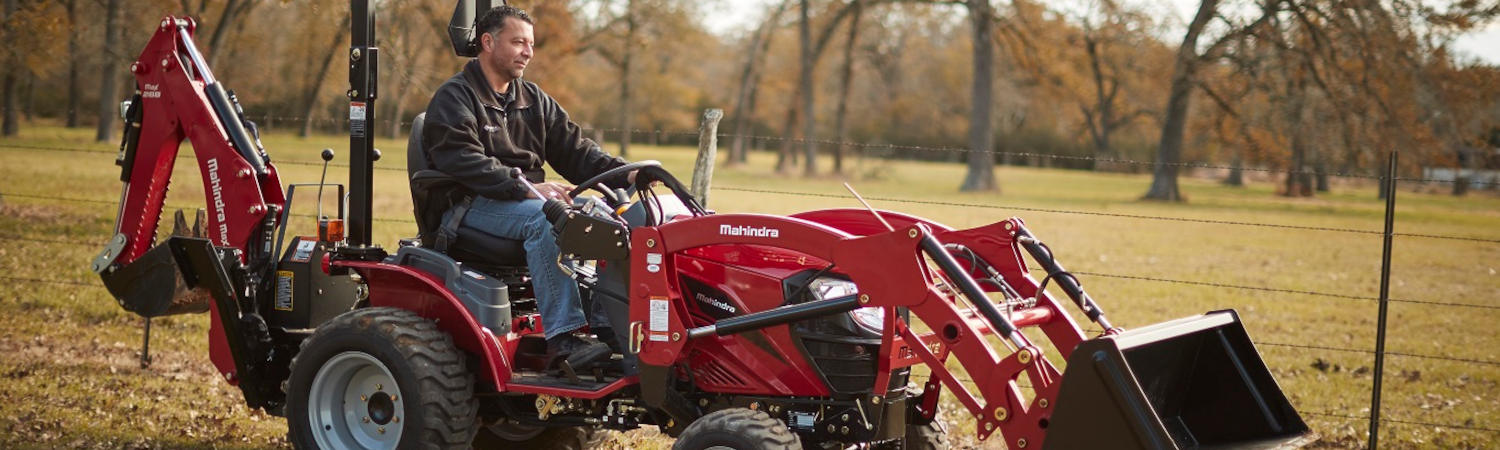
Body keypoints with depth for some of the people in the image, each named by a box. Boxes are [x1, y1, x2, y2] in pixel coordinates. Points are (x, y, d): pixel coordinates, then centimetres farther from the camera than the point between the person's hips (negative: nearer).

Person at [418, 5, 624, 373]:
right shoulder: (454, 98, -3)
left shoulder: (533, 100, 20)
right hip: (474, 207, -7)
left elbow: (573, 150, 13)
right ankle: (563, 337, -40)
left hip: (528, 200, 7)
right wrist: (527, 189, -28)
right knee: (545, 218, -35)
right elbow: (463, 163, -19)